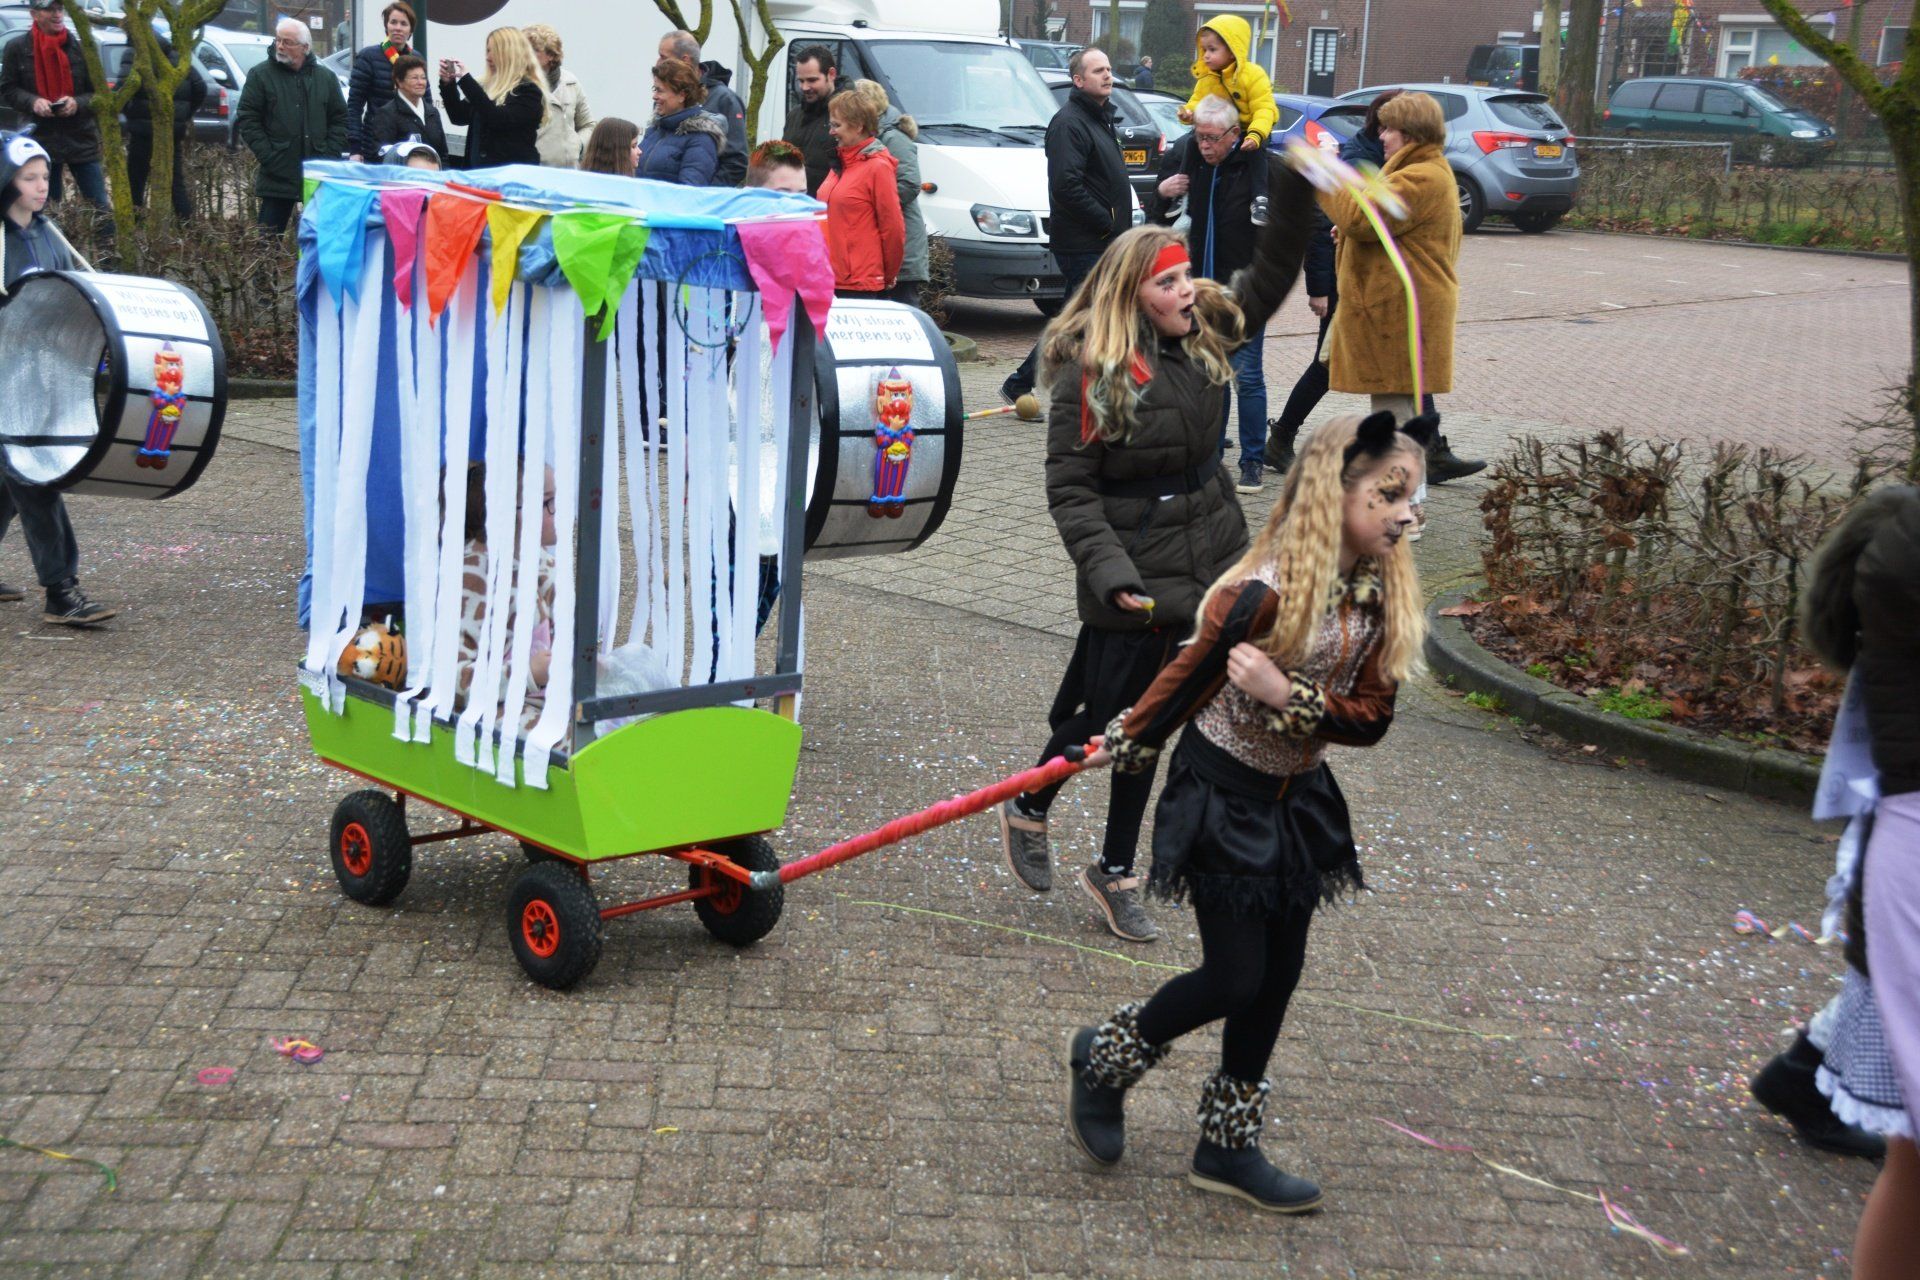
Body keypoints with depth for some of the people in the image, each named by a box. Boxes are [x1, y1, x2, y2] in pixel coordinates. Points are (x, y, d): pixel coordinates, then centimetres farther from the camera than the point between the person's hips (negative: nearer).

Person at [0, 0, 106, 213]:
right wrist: (32, 102, -15)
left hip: (81, 139, 0)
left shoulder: (80, 46, -1)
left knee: (100, 206, -2)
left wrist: (78, 103, -16)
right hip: (40, 140, 0)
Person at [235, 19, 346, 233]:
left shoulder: (326, 77, 10)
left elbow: (340, 119, 11)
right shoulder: (261, 75, 2)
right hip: (278, 176, -2)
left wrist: (330, 156, -1)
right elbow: (247, 120, -1)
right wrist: (268, 157, -10)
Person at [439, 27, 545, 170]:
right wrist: (447, 83, 2)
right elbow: (460, 117, 17)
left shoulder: (528, 91, -9)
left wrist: (466, 80, -23)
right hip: (480, 170, 7)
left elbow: (498, 120, -24)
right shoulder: (491, 86, 14)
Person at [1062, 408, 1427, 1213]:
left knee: (1277, 976, 13)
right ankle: (1102, 1059, 26)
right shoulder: (1267, 592, -26)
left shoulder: (1382, 597, -6)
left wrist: (1288, 697, -25)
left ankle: (1227, 1147, 28)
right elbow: (1192, 675, -13)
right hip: (1224, 797, -7)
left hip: (1296, 800, 7)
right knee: (1234, 980, -1)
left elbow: (1371, 718, -9)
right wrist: (1127, 747, 1)